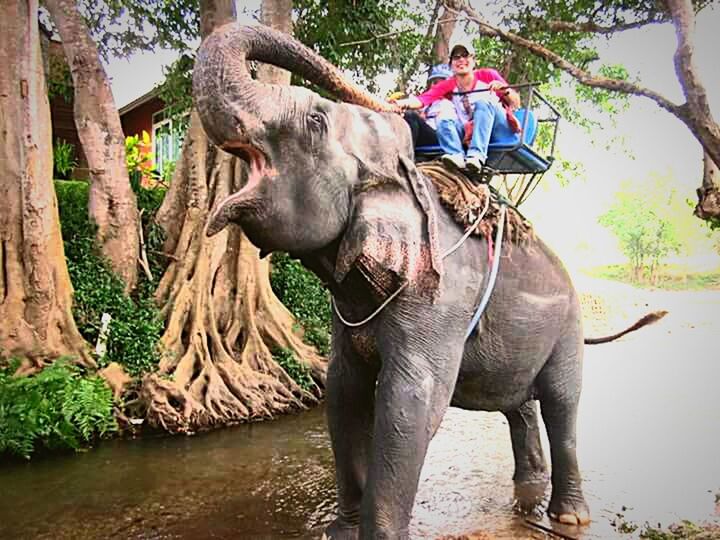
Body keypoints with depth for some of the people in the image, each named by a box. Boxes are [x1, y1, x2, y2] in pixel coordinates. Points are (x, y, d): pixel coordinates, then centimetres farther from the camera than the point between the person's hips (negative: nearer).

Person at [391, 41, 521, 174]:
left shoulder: (487, 75, 2)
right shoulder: (447, 86, 6)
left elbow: (516, 104, -1)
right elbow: (422, 99, -13)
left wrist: (505, 91, -23)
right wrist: (404, 103, -34)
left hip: (501, 129, -2)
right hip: (470, 135, 2)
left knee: (484, 101, -25)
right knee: (444, 116, -17)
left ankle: (477, 155, -43)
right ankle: (457, 156, -42)